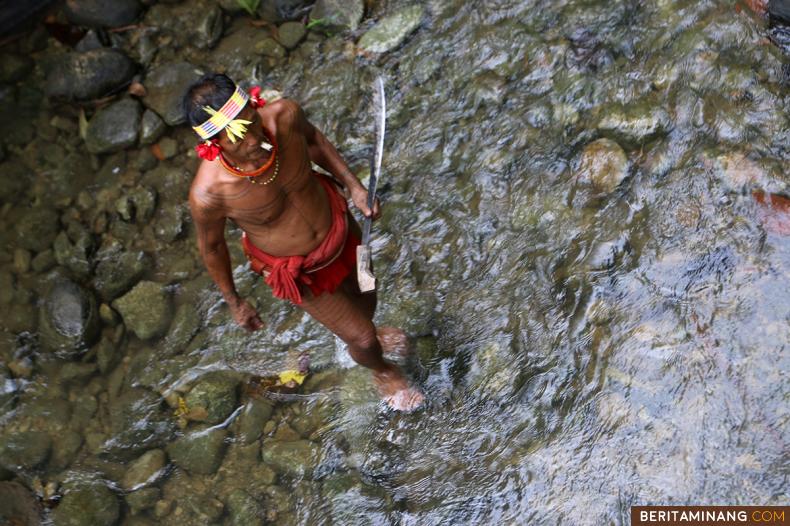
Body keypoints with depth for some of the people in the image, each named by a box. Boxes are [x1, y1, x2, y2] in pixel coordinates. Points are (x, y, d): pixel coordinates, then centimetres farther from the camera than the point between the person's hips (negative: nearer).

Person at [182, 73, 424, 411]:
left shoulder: (284, 114, -29)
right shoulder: (208, 193, -36)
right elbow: (211, 246, -15)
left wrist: (353, 185, -7)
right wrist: (234, 302, -1)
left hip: (338, 226, 4)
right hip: (300, 273, -4)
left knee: (364, 299, 30)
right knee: (362, 339, 12)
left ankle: (366, 331, 71)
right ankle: (382, 371, 52)